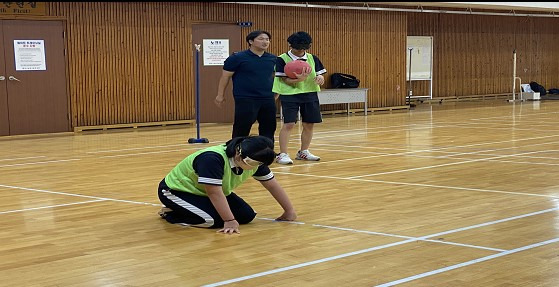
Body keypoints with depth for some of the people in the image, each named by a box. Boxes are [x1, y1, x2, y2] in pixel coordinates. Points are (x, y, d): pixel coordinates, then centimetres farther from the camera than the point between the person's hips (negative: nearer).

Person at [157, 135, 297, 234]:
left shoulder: (254, 161, -12)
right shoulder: (212, 158, -38)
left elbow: (272, 184, -3)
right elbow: (214, 192, -37)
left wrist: (289, 211, 0)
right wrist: (229, 221, -35)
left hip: (204, 193, 9)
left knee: (247, 216, -5)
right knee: (214, 220, -31)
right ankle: (169, 213, -5)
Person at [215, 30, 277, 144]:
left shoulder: (273, 59, 8)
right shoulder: (237, 58, -5)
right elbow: (225, 76, -2)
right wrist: (220, 95, -2)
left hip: (268, 100, 5)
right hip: (245, 100, -5)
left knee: (268, 129, 9)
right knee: (241, 130, -3)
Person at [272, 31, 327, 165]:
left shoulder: (312, 59, 7)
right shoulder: (282, 59, -7)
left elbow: (320, 74, 8)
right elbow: (285, 80, -11)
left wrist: (320, 78, -17)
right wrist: (299, 79, -29)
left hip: (310, 94, 5)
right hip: (290, 95, -5)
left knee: (309, 124, 7)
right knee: (288, 124, -11)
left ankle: (303, 152, 23)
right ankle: (283, 154, -5)